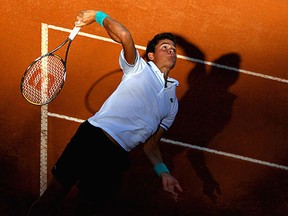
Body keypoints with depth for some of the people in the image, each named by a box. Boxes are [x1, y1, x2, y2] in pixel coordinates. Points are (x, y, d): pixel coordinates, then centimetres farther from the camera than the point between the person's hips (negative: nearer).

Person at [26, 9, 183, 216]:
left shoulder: (172, 103, 24)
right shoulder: (139, 68, 10)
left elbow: (151, 144, 22)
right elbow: (124, 36, -10)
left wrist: (163, 172, 6)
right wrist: (98, 16, 0)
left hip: (116, 158, 4)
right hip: (93, 136, -4)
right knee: (52, 196, -6)